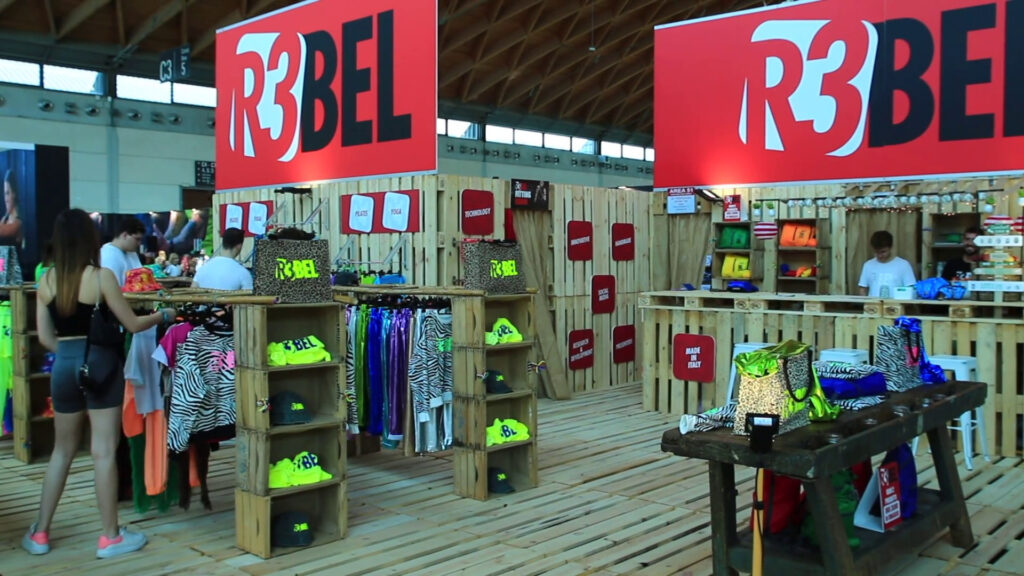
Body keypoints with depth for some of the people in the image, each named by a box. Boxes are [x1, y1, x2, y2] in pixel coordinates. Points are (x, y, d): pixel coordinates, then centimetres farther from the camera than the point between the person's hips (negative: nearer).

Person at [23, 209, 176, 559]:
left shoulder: (46, 280, 2)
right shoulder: (101, 276, -11)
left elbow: (45, 337, 5)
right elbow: (132, 325, -6)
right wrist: (164, 315, 11)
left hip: (63, 367, 5)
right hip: (100, 365, -5)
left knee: (62, 450, 18)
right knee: (104, 452, 1)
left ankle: (39, 533, 24)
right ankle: (110, 537, 10)